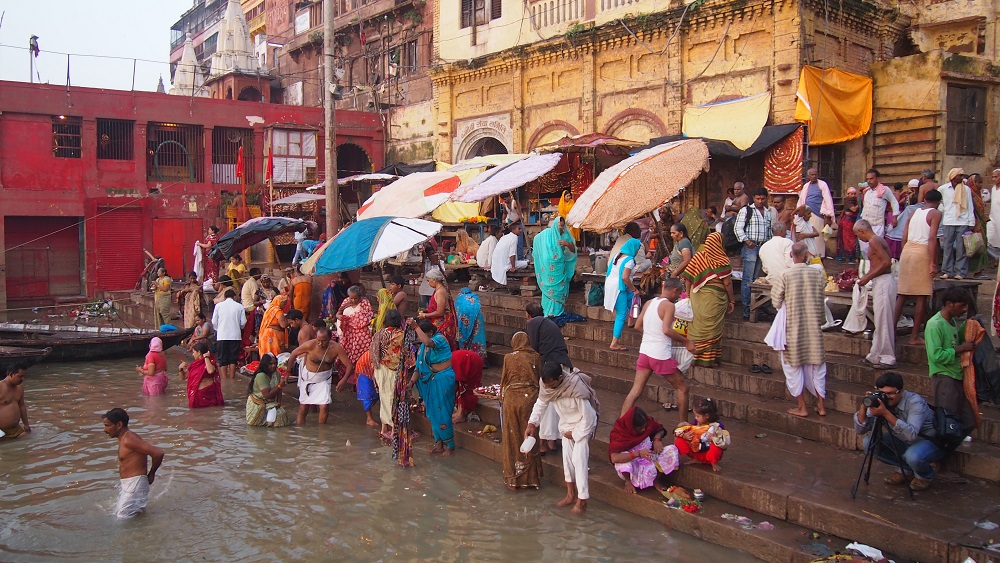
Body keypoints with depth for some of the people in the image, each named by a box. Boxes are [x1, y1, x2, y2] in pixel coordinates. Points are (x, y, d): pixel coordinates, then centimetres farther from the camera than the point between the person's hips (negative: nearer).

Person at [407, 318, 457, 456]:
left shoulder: (439, 339, -16)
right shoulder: (423, 346, 7)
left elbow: (428, 342, -40)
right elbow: (420, 365, 8)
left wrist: (415, 327, -38)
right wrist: (412, 380, -3)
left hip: (443, 379, -8)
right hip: (431, 379, 8)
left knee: (442, 412, -4)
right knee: (432, 412, 12)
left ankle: (450, 445, 8)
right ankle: (439, 443, 23)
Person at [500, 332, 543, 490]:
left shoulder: (508, 358, -2)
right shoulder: (535, 357, 1)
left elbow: (503, 381, 4)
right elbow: (540, 379, 6)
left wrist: (502, 401, 16)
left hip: (511, 399, -1)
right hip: (530, 398, 1)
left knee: (512, 440, 8)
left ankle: (513, 478, 14)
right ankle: (530, 477, 16)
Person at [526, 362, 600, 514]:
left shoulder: (577, 389, -37)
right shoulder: (547, 384, -19)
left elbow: (587, 417, -27)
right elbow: (541, 403, -4)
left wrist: (574, 433, -16)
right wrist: (531, 424, -15)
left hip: (583, 424, -6)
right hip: (567, 423, 6)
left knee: (579, 459, -11)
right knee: (567, 457, 9)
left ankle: (582, 500, -2)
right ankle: (571, 495, 23)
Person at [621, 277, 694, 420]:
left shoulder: (648, 303, 9)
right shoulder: (669, 305, -11)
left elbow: (638, 326, 15)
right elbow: (666, 330, -23)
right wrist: (686, 341, -16)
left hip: (645, 352, 6)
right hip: (661, 355, -6)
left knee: (635, 391, 7)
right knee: (682, 388, 11)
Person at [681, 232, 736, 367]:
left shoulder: (697, 257, 1)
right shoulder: (721, 261, -10)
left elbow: (688, 278, 3)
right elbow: (727, 282, -10)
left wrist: (688, 293, 14)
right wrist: (732, 300, 0)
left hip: (697, 297, 4)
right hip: (714, 298, -4)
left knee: (697, 327, 13)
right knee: (712, 330, 5)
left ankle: (695, 357, 19)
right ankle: (708, 359, 10)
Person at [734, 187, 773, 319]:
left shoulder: (768, 213, 18)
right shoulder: (746, 210, -2)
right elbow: (738, 228, -7)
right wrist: (746, 241, -19)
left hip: (763, 248, 6)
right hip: (750, 248, -6)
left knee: (756, 279, 10)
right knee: (748, 279, -7)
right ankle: (746, 308, -6)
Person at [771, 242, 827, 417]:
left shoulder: (785, 275, -14)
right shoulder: (817, 274, -6)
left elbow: (776, 302, -8)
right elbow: (821, 301, 3)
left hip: (792, 327, -3)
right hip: (814, 327, 3)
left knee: (793, 366, 8)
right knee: (816, 365, 15)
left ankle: (802, 407, 11)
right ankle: (820, 405, 20)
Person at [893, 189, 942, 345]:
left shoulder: (914, 213, 15)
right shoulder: (936, 214, -1)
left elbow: (904, 238, 14)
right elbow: (932, 239, -12)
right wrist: (933, 264, -13)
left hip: (907, 250, 6)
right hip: (922, 252, -6)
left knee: (902, 294, 11)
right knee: (921, 297, 1)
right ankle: (914, 336, 2)